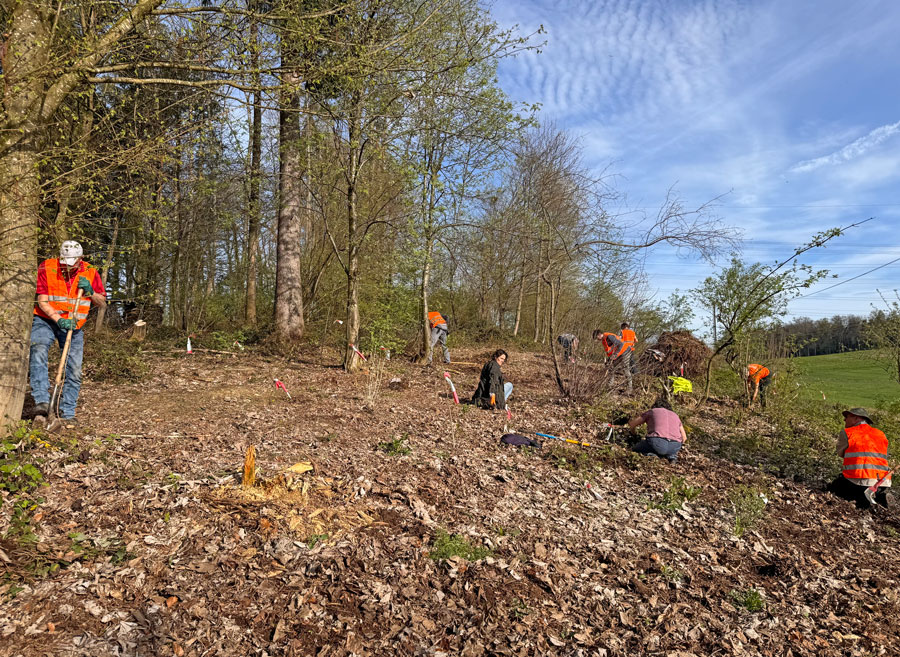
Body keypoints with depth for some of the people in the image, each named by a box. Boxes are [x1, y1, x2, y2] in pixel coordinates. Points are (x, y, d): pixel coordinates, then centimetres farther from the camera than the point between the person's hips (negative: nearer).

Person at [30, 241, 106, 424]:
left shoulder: (90, 272, -3)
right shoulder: (46, 268, -9)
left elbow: (102, 302, 2)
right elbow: (42, 301, -12)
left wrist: (90, 292, -18)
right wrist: (58, 319, -26)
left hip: (74, 326, 2)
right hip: (46, 320, -2)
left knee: (74, 371, -1)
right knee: (38, 352, -29)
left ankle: (67, 413, 9)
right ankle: (42, 401, -32)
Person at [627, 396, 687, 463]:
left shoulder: (651, 412, 23)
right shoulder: (675, 415, 30)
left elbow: (631, 424, 30)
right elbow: (684, 437, 37)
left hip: (656, 443, -4)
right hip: (674, 447, 4)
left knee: (634, 451, 21)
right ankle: (671, 455, 6)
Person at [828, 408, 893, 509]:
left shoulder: (846, 433, 0)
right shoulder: (882, 435, 15)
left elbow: (841, 454, 11)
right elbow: (884, 457, 20)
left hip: (856, 482, -5)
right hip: (883, 483, 5)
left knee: (832, 488, 21)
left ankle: (861, 497, -7)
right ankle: (879, 496, 2)